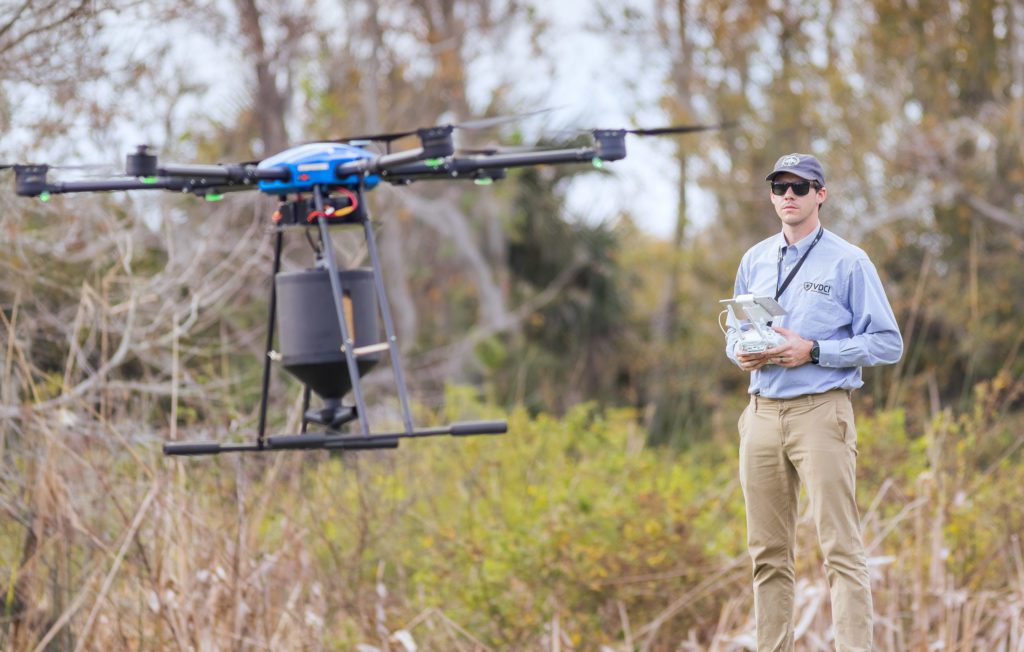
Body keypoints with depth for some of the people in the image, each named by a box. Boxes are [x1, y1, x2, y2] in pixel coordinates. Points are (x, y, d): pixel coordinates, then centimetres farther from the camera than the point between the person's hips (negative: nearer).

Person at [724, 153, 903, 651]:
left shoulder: (848, 263, -1)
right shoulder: (754, 260, 16)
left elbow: (887, 344, -3)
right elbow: (733, 330, 26)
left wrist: (813, 352, -13)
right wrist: (741, 352, 1)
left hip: (821, 412, -5)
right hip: (763, 414, 5)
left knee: (840, 546, -11)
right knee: (768, 551, 6)